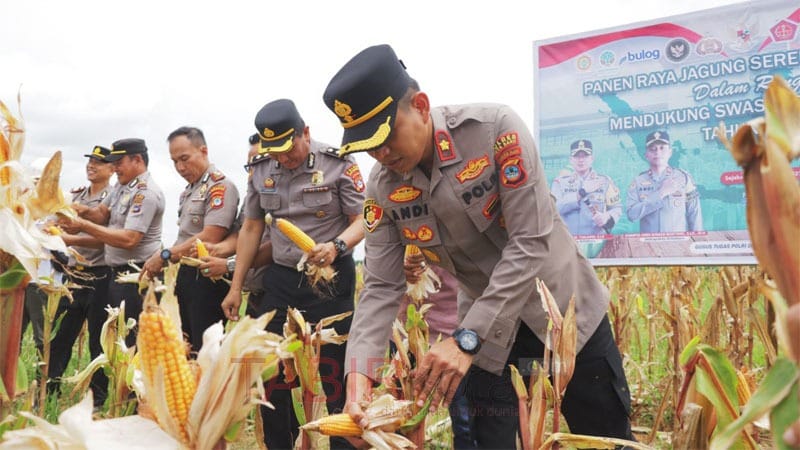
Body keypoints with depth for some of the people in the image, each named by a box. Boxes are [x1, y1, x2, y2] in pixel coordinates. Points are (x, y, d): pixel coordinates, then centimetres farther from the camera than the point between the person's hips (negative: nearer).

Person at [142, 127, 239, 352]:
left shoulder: (220, 186, -12)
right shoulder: (188, 191, 19)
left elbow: (209, 238, -20)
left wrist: (165, 255, -14)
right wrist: (160, 260, 7)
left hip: (206, 277, -9)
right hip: (185, 274, 9)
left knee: (203, 350, -7)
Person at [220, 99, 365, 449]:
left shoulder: (338, 164, -10)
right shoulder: (260, 170, 5)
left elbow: (362, 221, -8)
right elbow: (251, 228, 12)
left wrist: (336, 246, -29)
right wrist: (236, 286, 11)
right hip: (280, 278, 5)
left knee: (333, 374, -4)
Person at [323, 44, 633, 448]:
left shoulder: (495, 128, -24)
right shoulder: (382, 189, -11)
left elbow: (531, 243, -27)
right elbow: (381, 287, -9)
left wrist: (465, 340, -31)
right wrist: (360, 372, -26)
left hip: (564, 309, -2)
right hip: (486, 331, 3)